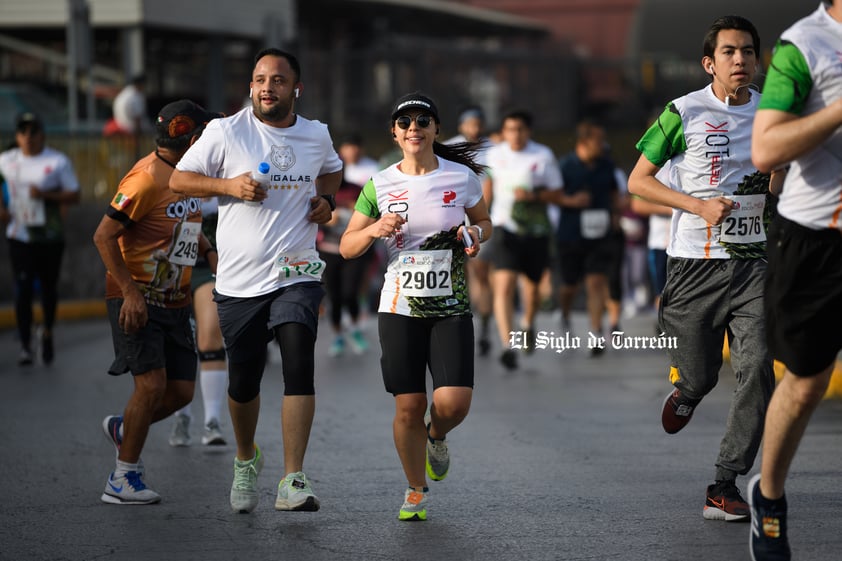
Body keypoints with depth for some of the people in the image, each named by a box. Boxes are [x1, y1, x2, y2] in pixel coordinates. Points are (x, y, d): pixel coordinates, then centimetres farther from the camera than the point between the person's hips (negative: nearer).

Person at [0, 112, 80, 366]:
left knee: (49, 288, 9)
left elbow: (74, 195, -6)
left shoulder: (58, 162, -5)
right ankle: (25, 346, -2)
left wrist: (46, 194, -21)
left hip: (50, 237, -1)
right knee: (23, 291, -7)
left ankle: (48, 333, 34)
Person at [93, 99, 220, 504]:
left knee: (182, 390, 4)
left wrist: (208, 251, 7)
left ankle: (122, 430, 32)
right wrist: (130, 293, -23)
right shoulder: (148, 177, -18)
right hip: (137, 300, -8)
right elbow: (104, 235, -19)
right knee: (152, 382, -15)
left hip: (174, 301, 8)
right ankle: (122, 480, -3)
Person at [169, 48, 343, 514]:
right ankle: (246, 459, 39)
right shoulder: (225, 132, -3)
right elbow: (178, 179, 1)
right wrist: (229, 185, -14)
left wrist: (326, 199, 7)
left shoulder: (316, 135, 7)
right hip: (239, 280, 0)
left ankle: (292, 482, -21)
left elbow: (332, 170, 29)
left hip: (297, 274, 1)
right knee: (243, 382, 9)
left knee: (299, 365, -19)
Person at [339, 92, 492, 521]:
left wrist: (476, 234, -6)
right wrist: (374, 230, -14)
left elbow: (484, 221, 17)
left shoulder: (462, 177, 0)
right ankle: (416, 491, 20)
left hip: (451, 308, 0)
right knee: (408, 406, 0)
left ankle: (436, 437, 25)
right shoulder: (380, 186, 1)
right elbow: (346, 248, 6)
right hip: (400, 308, 0)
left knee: (453, 402, -13)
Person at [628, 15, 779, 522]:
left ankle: (725, 488, -9)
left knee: (757, 370, -14)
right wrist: (700, 205, -12)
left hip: (753, 261, 2)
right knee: (701, 376, 4)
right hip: (695, 264, -2)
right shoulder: (684, 113, -3)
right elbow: (638, 180, -1)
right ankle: (685, 393, 44)